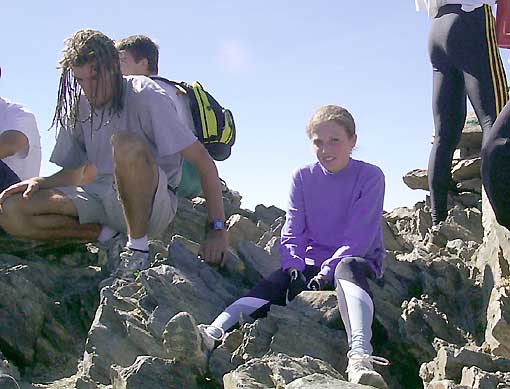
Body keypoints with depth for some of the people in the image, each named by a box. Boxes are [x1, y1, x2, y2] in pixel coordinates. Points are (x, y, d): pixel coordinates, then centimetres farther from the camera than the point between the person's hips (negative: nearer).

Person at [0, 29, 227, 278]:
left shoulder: (146, 97, -12)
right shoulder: (79, 108, 6)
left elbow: (203, 161, -16)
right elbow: (73, 174, 18)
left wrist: (218, 230, -21)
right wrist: (39, 182, -5)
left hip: (153, 204, -5)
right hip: (101, 199, 6)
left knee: (126, 143, -37)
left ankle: (138, 248, -20)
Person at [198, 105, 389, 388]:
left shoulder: (370, 176, -6)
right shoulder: (303, 177, 6)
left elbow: (359, 236, -13)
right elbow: (292, 230, 2)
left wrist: (327, 272, -23)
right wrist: (294, 267, -17)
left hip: (356, 260, -4)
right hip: (310, 263, 4)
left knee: (348, 269, -40)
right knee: (272, 286, -26)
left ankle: (359, 356, -65)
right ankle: (212, 336, -46)